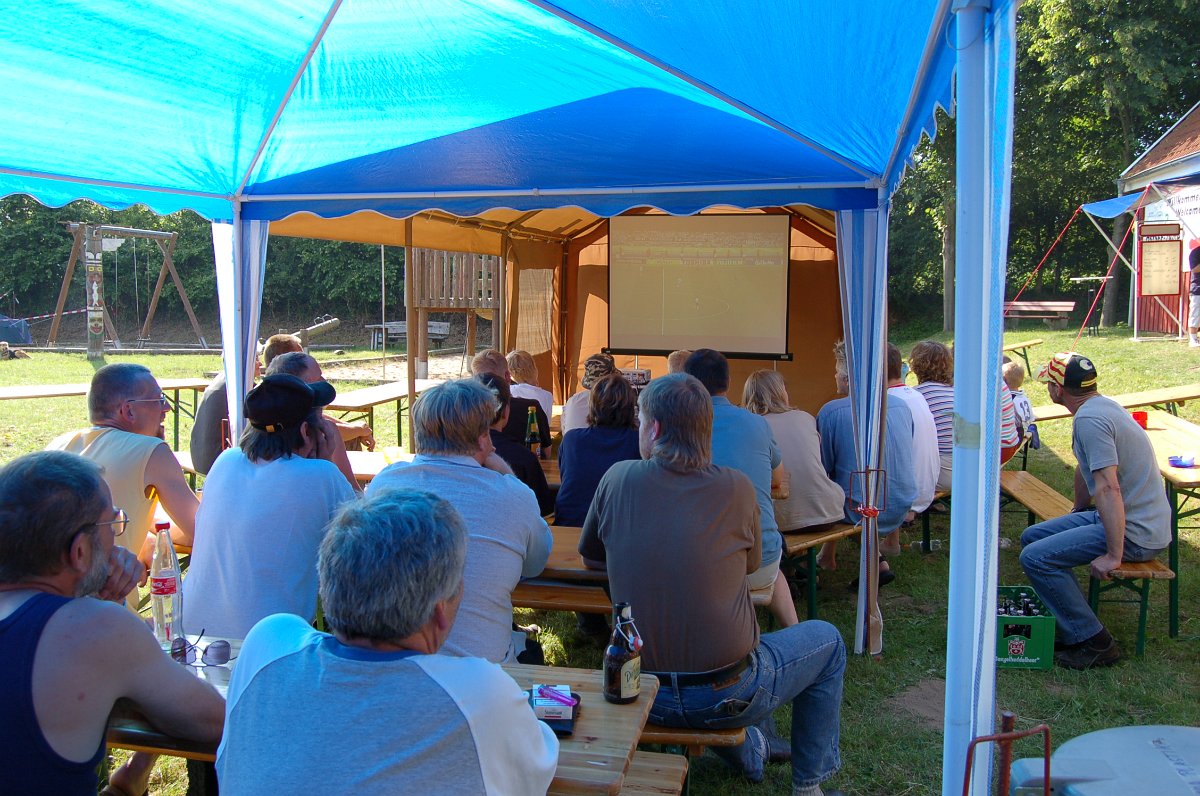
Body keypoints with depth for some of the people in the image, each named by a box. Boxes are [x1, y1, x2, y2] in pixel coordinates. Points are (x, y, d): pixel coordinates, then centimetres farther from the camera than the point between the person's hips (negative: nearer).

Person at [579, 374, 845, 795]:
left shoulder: (618, 479, -7)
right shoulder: (736, 487, -11)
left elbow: (589, 554, 9)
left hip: (643, 695, 4)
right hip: (727, 696, -4)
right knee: (827, 640, 24)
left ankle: (751, 746, 42)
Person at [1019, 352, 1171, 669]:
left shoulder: (1090, 419, -21)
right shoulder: (1102, 405, 11)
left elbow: (1108, 489, -28)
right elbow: (1085, 469, 25)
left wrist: (1114, 556, -26)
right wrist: (1076, 514, 37)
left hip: (1134, 533, -10)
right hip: (1143, 521, 10)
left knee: (1035, 557, -19)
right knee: (1032, 536, 13)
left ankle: (1094, 642, -9)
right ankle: (1070, 625, 14)